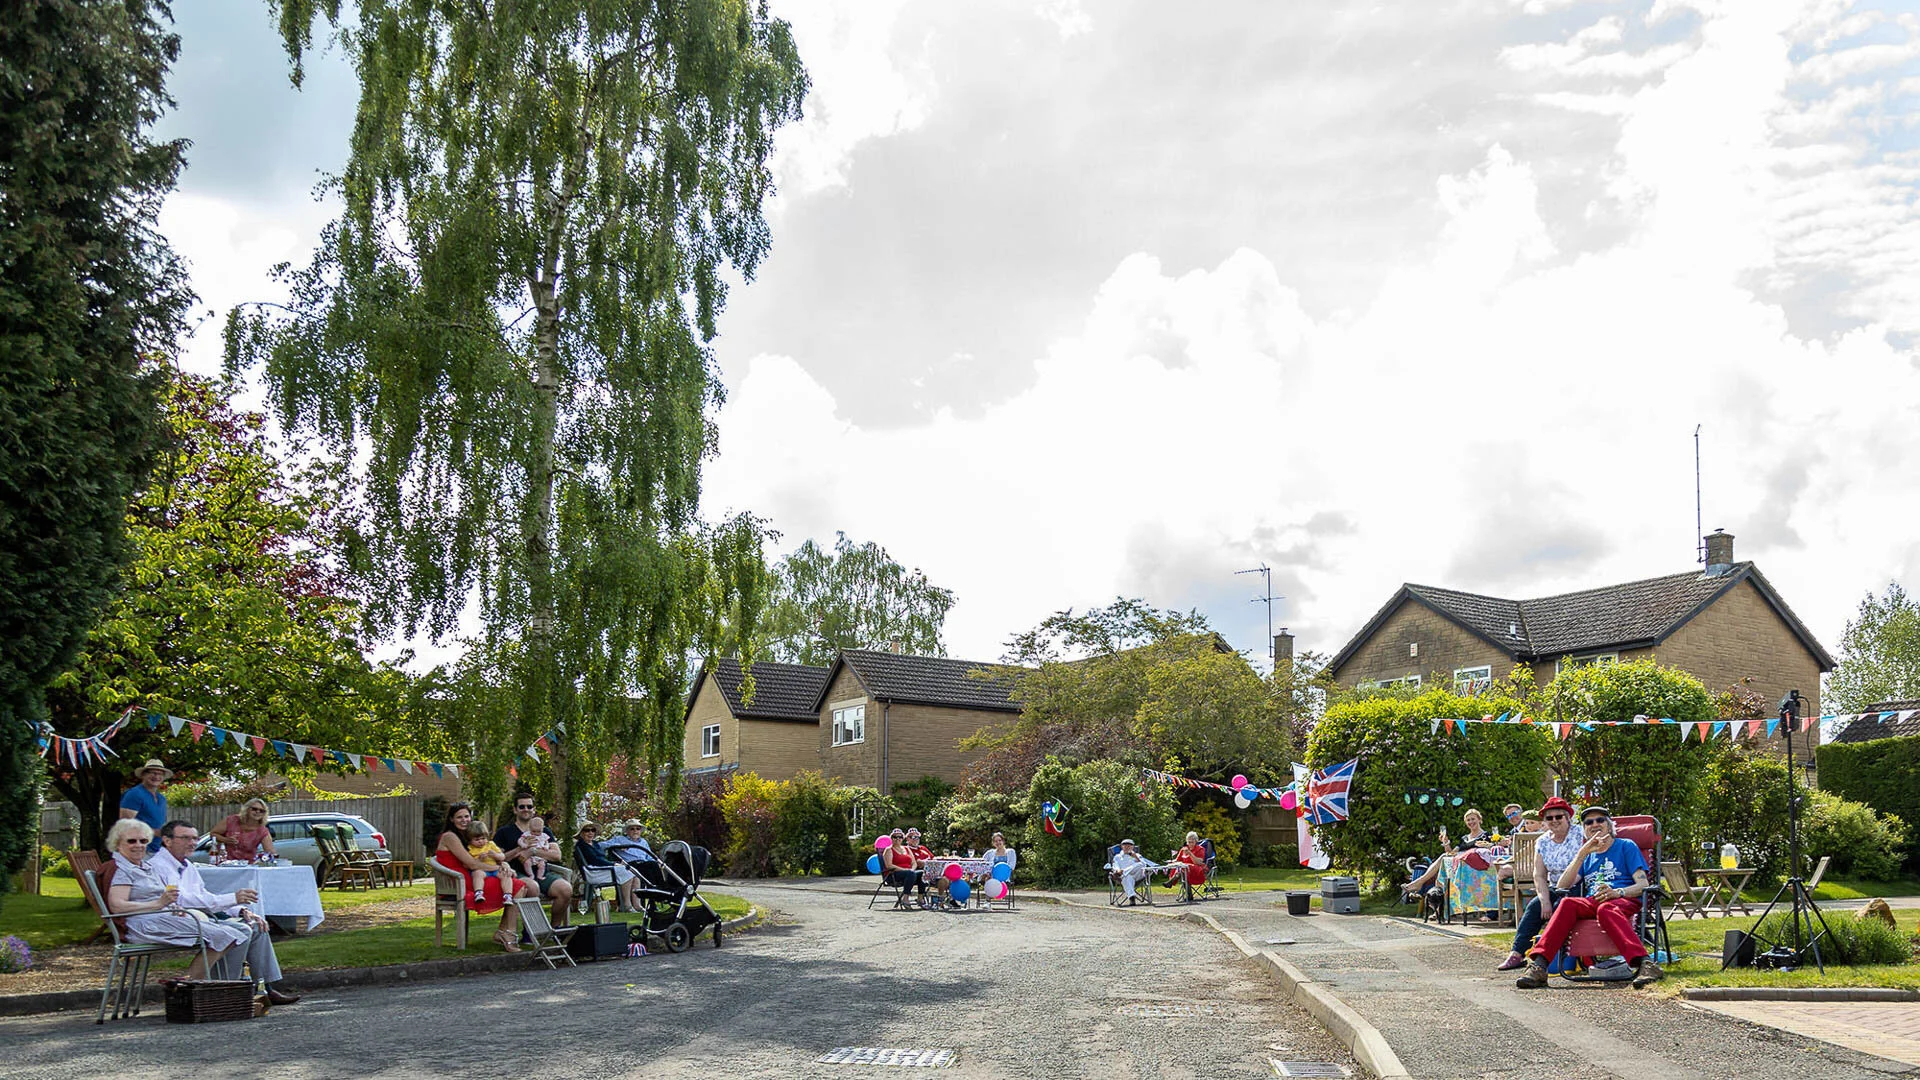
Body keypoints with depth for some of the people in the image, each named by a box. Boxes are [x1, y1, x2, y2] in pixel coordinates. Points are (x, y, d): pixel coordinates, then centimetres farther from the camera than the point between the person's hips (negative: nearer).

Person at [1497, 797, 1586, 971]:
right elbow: (1539, 876, 3)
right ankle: (1517, 953, -18)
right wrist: (1545, 901, -12)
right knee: (1534, 906, -15)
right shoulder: (1542, 843, 7)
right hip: (1555, 890, 5)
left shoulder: (1580, 836, -9)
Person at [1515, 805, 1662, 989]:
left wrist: (1617, 892, -17)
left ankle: (1645, 963, -58)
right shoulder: (1587, 854, 28)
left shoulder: (1626, 846, 17)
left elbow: (1643, 884, 4)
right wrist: (1582, 854, 2)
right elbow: (1563, 885, 12)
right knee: (1567, 903, -32)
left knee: (1605, 909, -40)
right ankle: (1538, 965, -48)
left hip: (1625, 901, -3)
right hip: (1591, 902, 3)